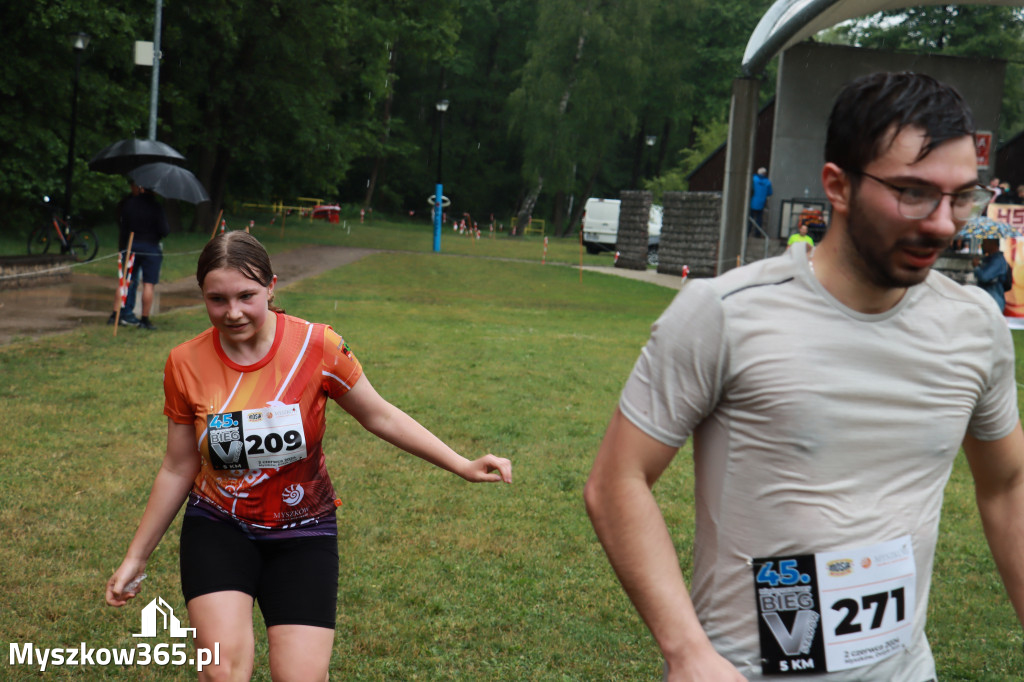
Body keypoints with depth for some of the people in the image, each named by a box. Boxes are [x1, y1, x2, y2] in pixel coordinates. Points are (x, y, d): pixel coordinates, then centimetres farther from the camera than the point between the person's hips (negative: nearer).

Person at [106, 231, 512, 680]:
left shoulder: (317, 347, -14)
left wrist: (463, 466, -3)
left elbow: (379, 416, 0)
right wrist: (136, 556, 6)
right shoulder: (185, 364, -9)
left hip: (303, 533, 0)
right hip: (218, 528, 0)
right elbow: (178, 470, 2)